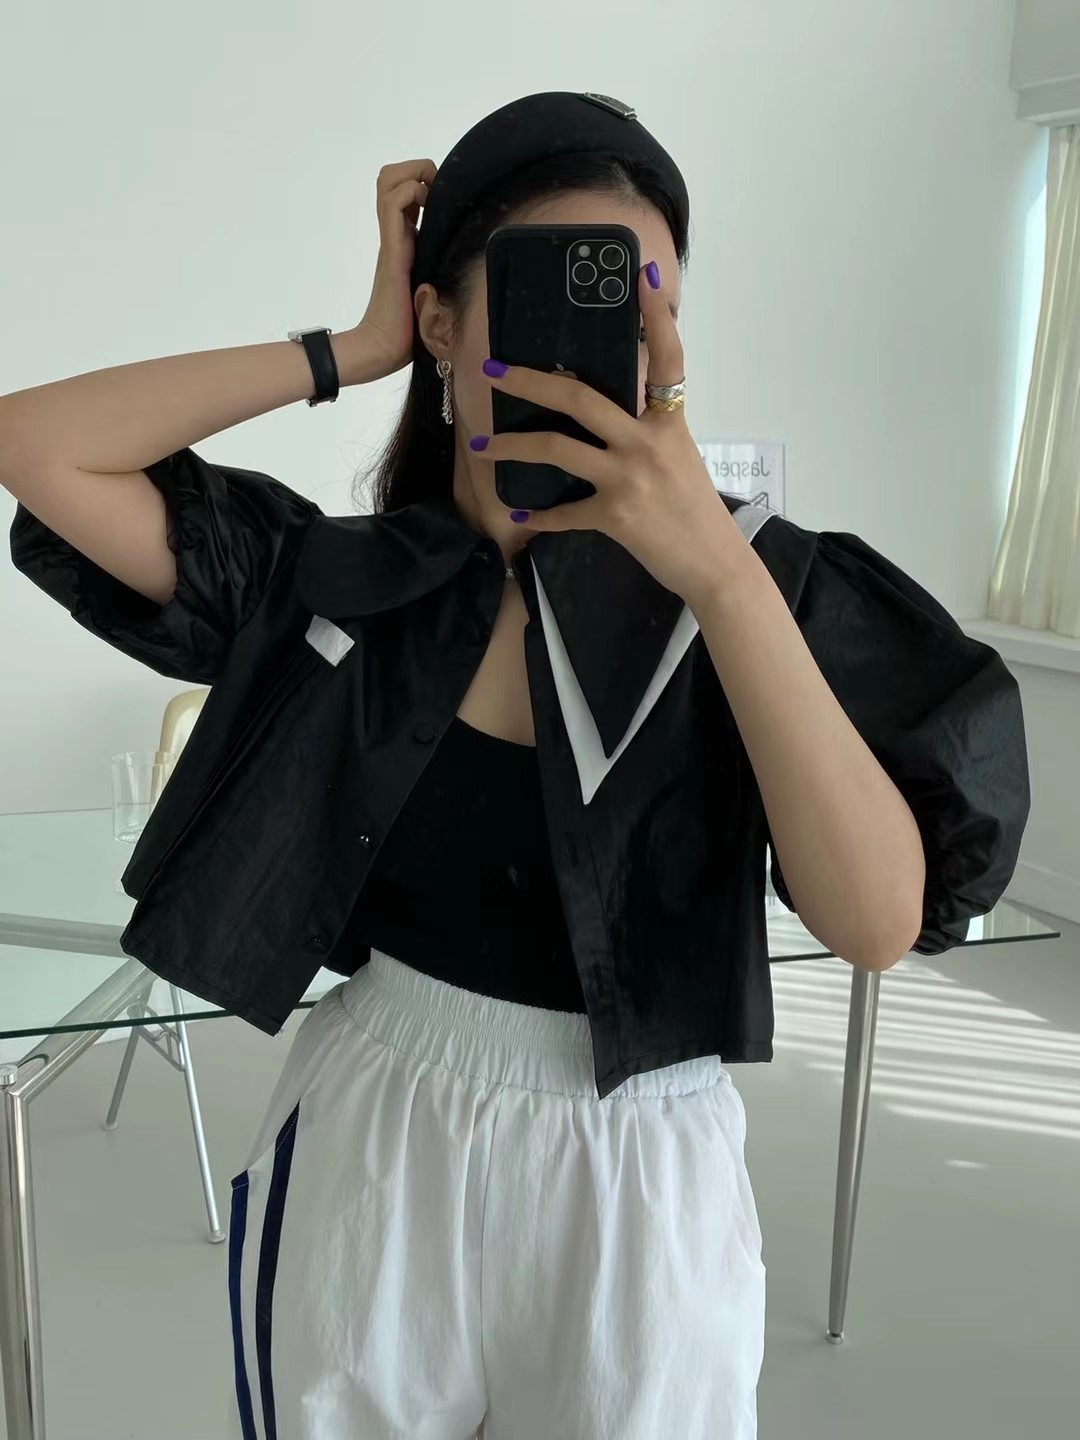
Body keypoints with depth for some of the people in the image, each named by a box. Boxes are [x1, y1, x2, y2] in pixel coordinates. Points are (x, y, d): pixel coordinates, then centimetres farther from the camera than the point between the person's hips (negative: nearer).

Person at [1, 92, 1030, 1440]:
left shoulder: (755, 585, -12)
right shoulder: (331, 580, -8)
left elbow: (882, 921, -22)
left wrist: (724, 574, -31)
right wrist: (352, 349, -14)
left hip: (636, 1183, -1)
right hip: (366, 1146, 2)